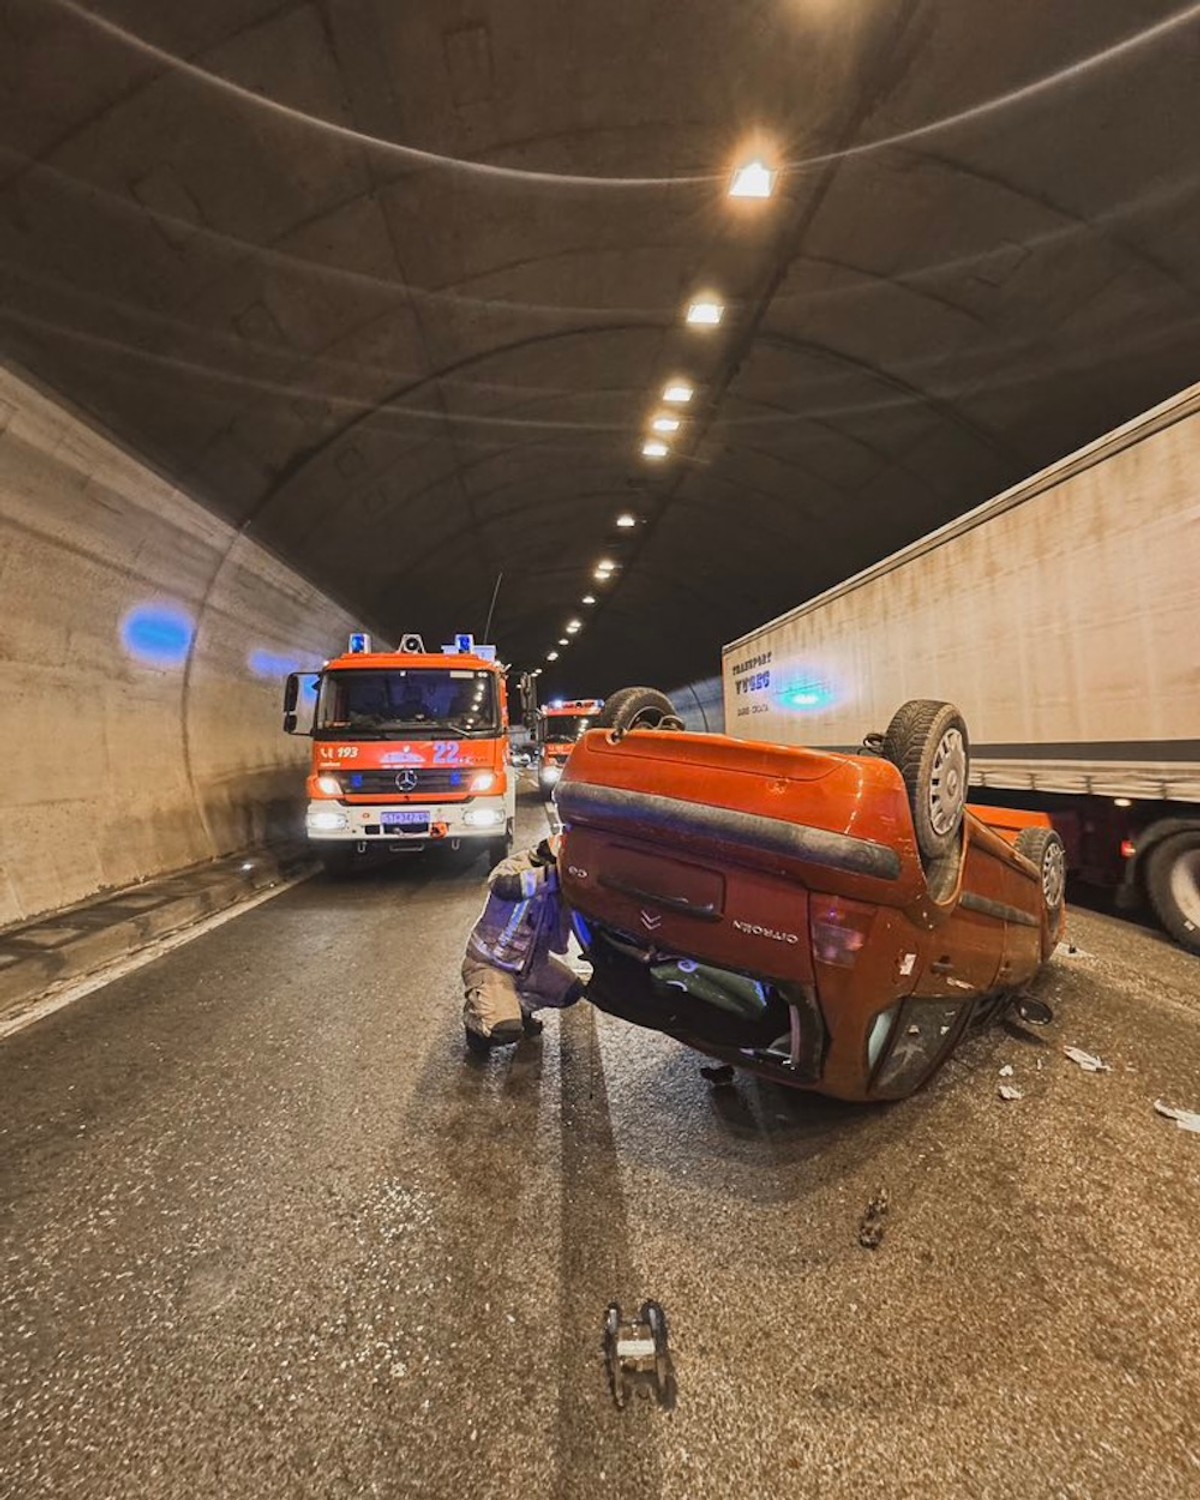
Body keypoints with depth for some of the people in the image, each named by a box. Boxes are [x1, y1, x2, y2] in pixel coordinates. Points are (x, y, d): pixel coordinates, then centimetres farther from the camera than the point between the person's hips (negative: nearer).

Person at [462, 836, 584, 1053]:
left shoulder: (557, 889, -6)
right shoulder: (517, 865, -23)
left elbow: (558, 945, -8)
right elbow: (502, 885, -50)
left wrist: (565, 905, -23)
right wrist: (552, 873, -51)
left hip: (529, 963, 7)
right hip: (488, 964, -7)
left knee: (572, 991, -1)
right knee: (507, 1030, -24)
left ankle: (517, 1007, 19)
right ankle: (475, 1014, 10)